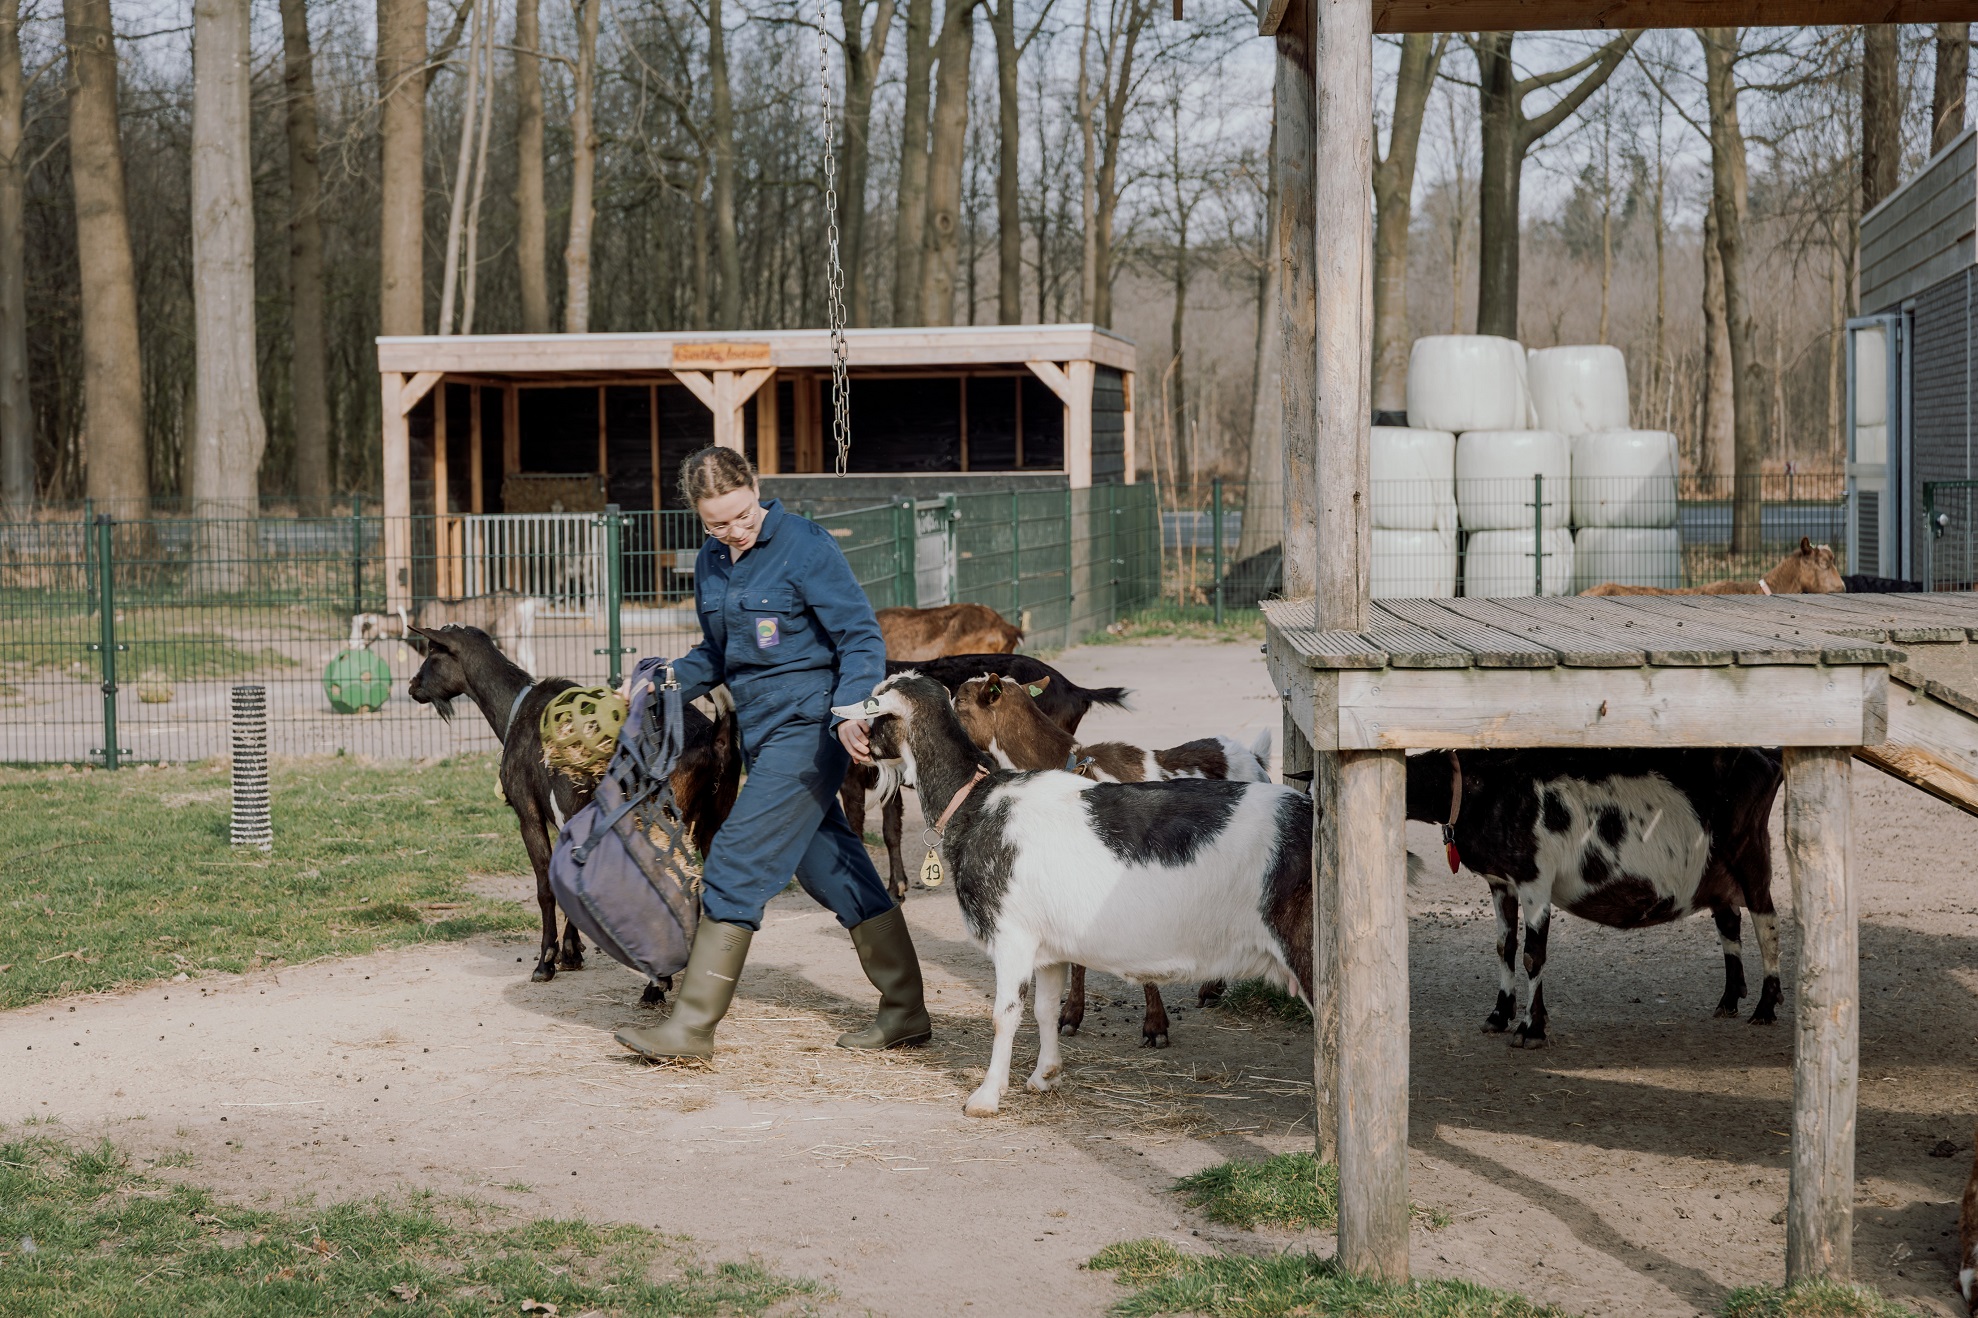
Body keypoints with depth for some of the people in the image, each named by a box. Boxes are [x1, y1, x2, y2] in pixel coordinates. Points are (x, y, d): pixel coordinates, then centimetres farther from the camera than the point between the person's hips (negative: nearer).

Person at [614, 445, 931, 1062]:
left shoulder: (804, 546, -12)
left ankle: (691, 1026, -5)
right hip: (762, 732, 8)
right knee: (832, 868, 10)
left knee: (737, 865, -10)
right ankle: (905, 1013, 18)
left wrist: (848, 714, -27)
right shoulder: (711, 562, 10)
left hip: (808, 727, -8)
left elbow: (862, 638, -13)